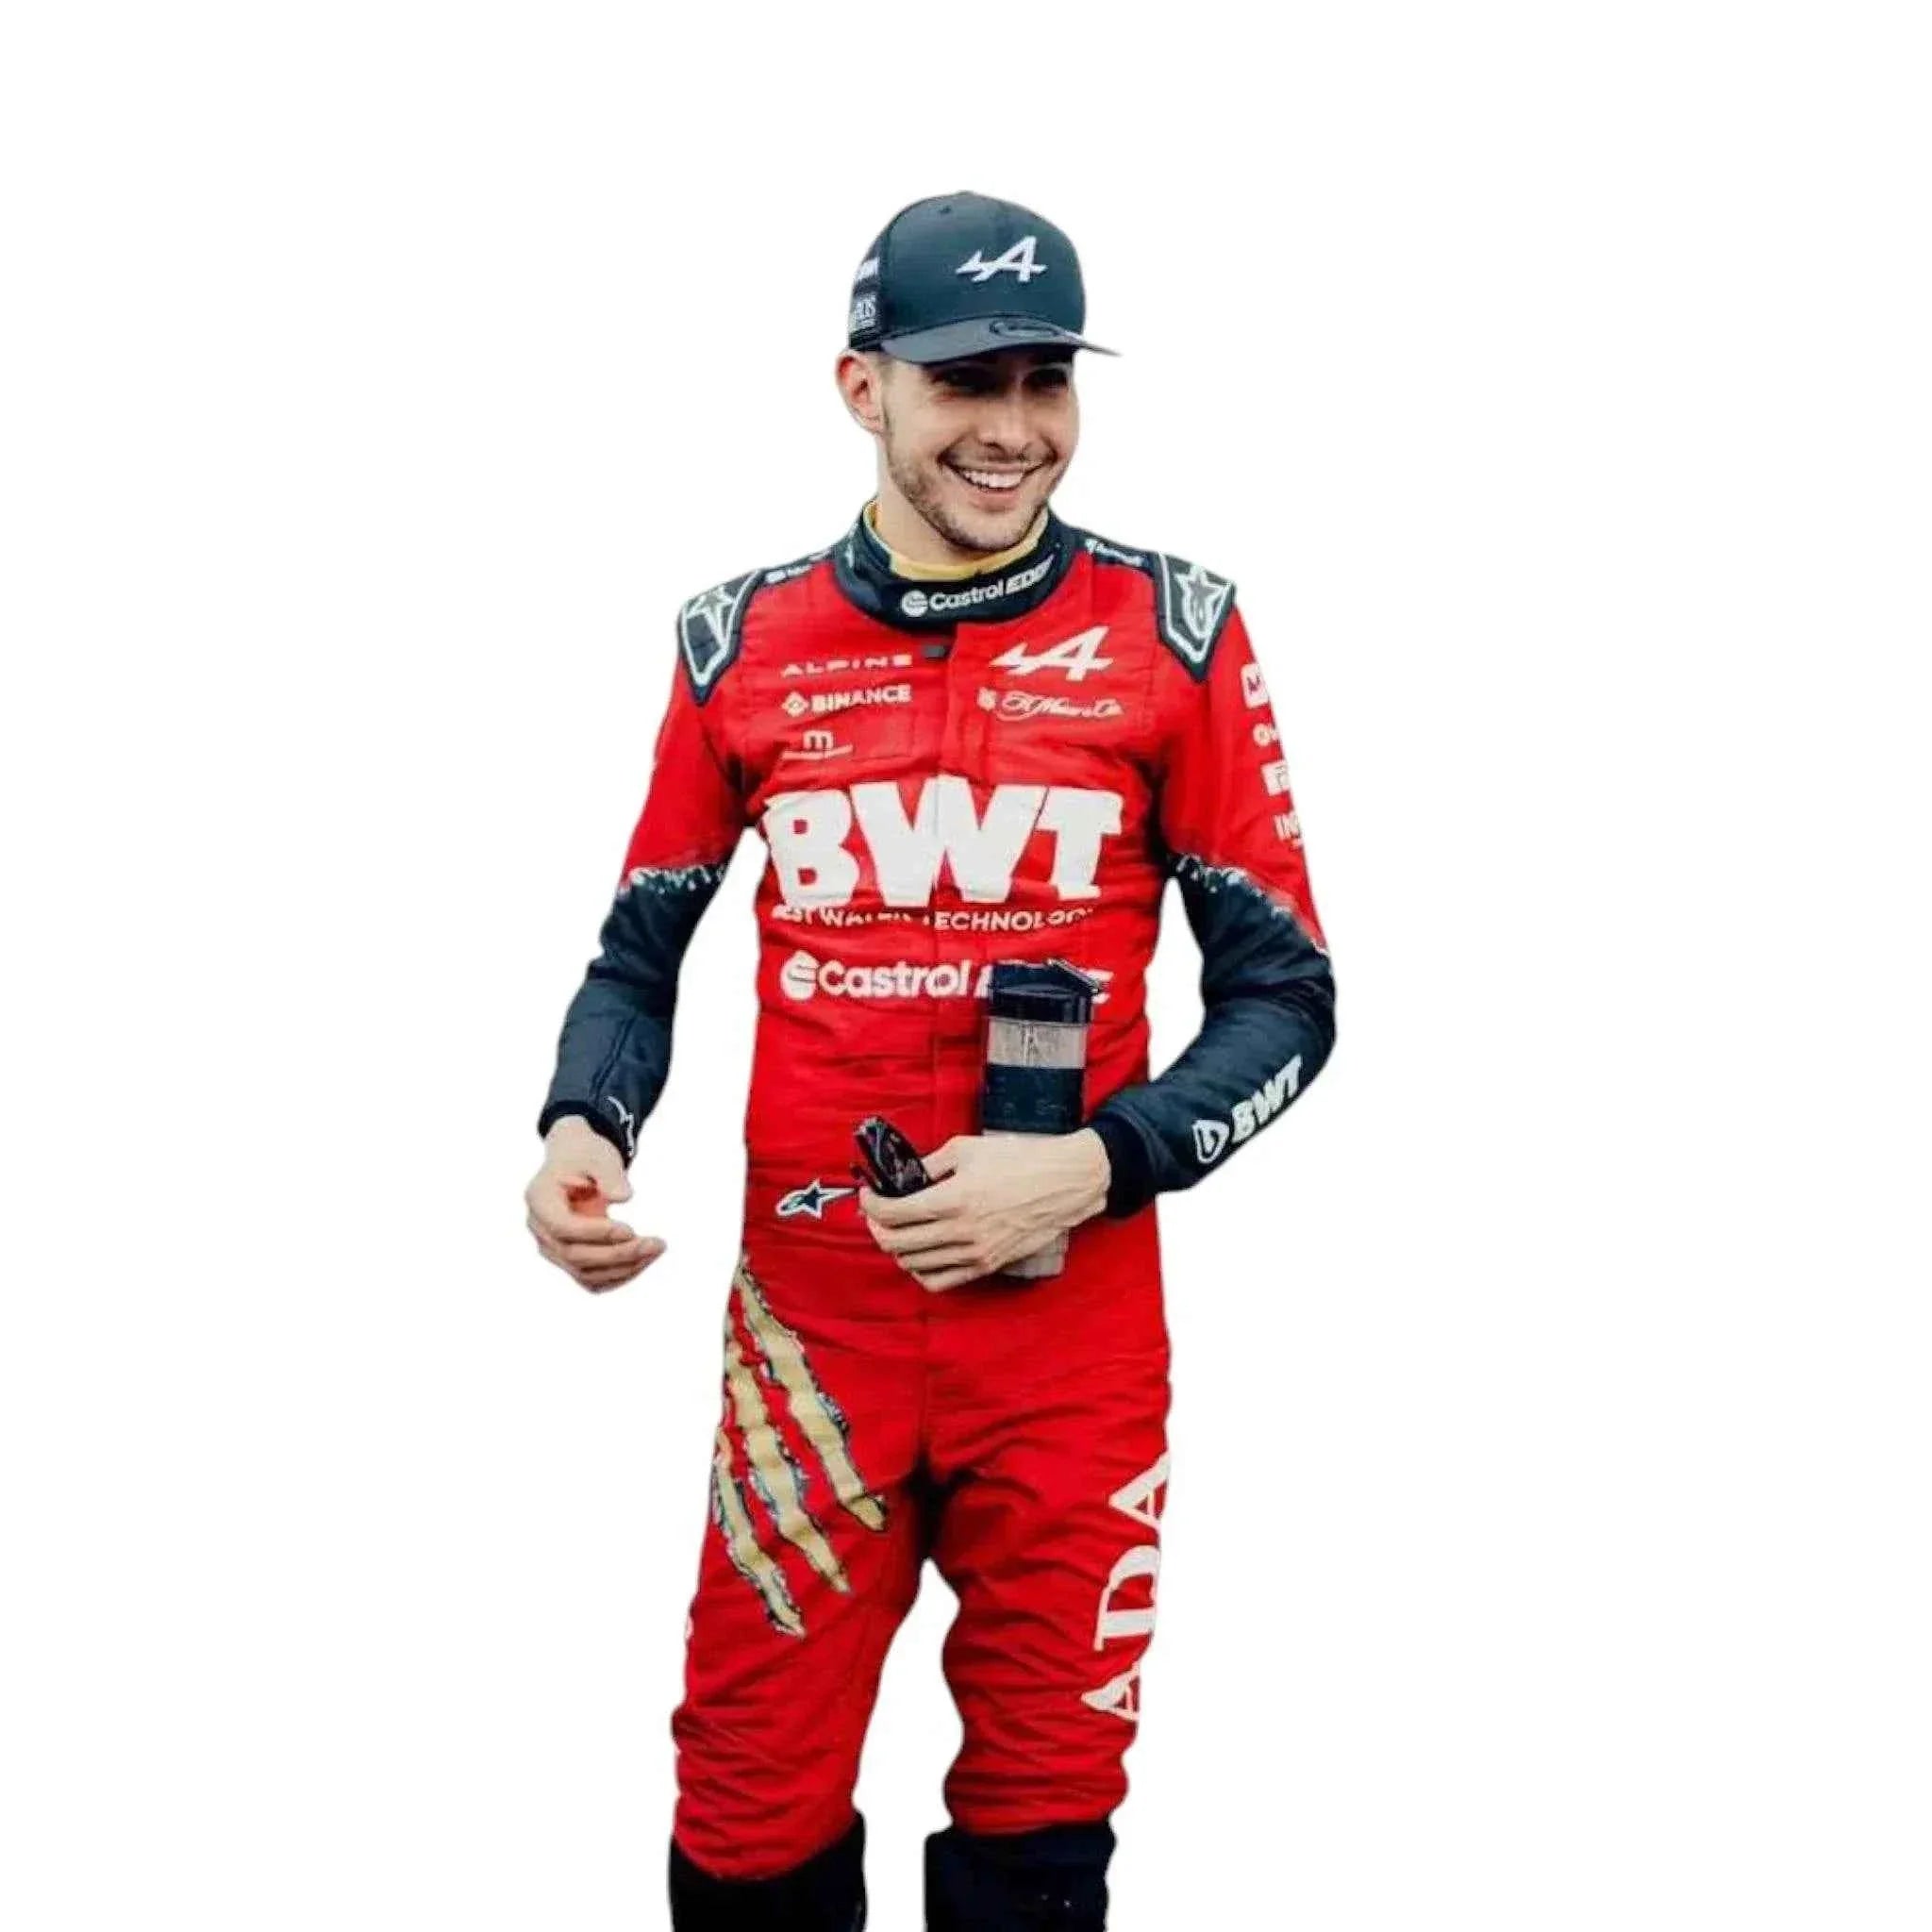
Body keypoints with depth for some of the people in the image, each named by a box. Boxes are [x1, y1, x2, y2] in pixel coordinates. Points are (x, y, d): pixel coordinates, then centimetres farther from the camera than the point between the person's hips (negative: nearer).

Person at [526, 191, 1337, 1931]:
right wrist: (586, 1130, -9)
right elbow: (642, 955, 12)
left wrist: (1091, 1166, -15)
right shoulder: (743, 645, 3)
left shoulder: (1175, 634, -2)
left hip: (1074, 1331, -1)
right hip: (809, 1322, 1)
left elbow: (1286, 996, 0)